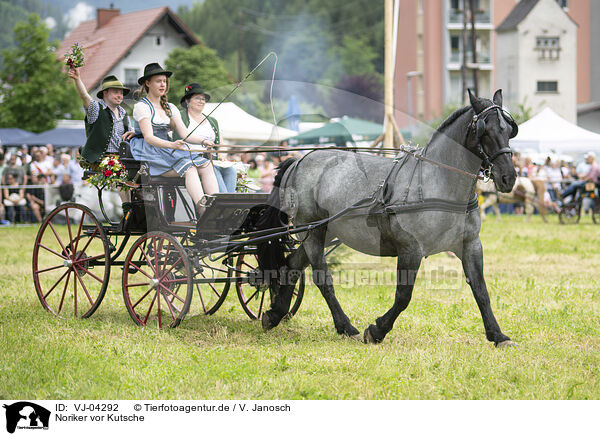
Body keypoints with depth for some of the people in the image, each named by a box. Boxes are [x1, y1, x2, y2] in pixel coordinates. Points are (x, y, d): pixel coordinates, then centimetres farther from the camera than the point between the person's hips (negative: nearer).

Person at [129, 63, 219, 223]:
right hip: (149, 153, -7)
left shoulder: (170, 108, 20)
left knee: (206, 165, -19)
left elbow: (184, 133, 10)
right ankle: (203, 212, -45)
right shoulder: (141, 107, -2)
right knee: (189, 167, -31)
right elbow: (149, 138, -14)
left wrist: (203, 141, -10)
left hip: (168, 150, 7)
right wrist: (172, 145, -32)